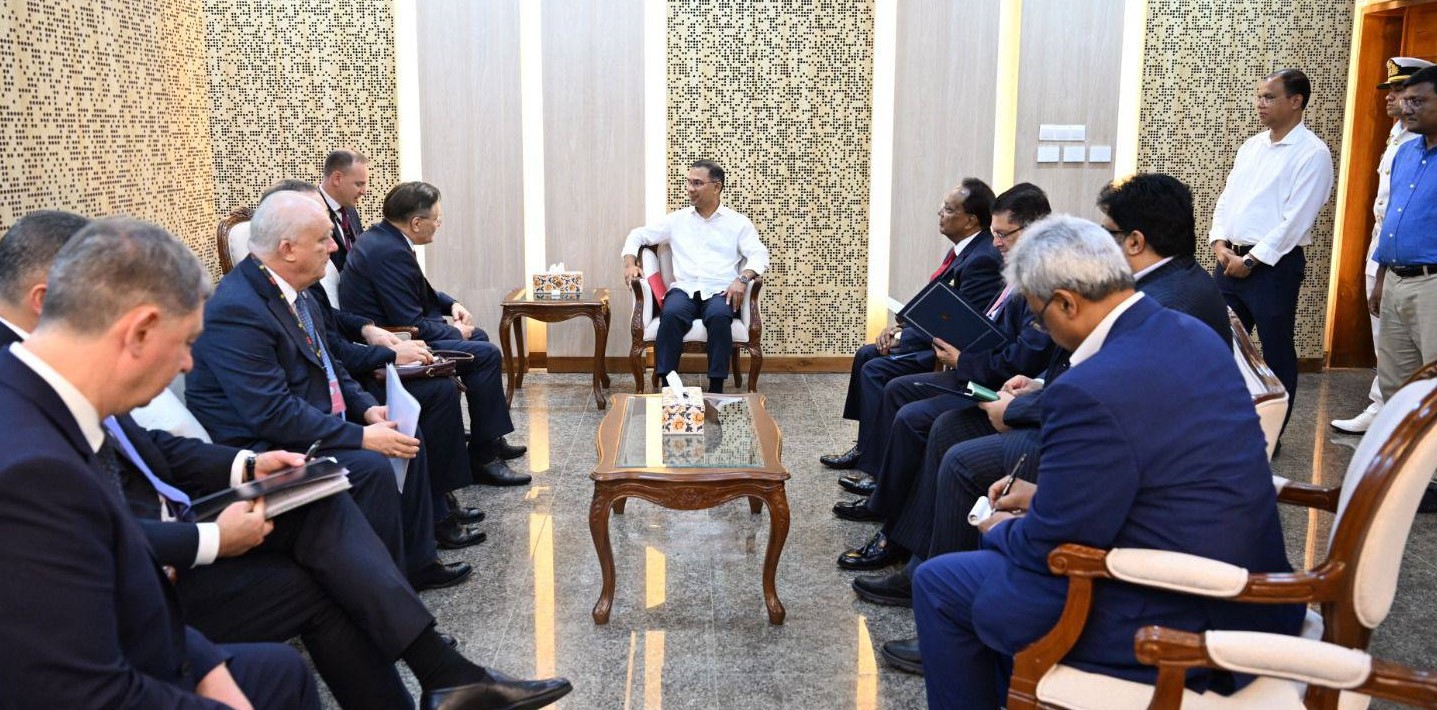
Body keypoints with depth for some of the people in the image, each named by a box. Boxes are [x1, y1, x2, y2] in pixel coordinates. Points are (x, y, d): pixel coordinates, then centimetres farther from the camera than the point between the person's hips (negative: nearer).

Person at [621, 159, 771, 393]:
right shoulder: (676, 220, 17)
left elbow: (759, 254, 0)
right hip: (684, 289, 1)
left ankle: (716, 388, -29)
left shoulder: (738, 222, 11)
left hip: (720, 291, -1)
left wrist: (743, 278, -20)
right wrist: (630, 262, 2)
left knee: (719, 316, -37)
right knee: (671, 314, -34)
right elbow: (638, 235, 22)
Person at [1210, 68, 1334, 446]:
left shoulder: (1312, 153, -9)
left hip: (1273, 265, -7)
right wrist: (1220, 244, -2)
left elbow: (1295, 220, -16)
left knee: (1276, 353, 4)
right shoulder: (1251, 145, 13)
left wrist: (1251, 260, -15)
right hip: (1231, 260, 7)